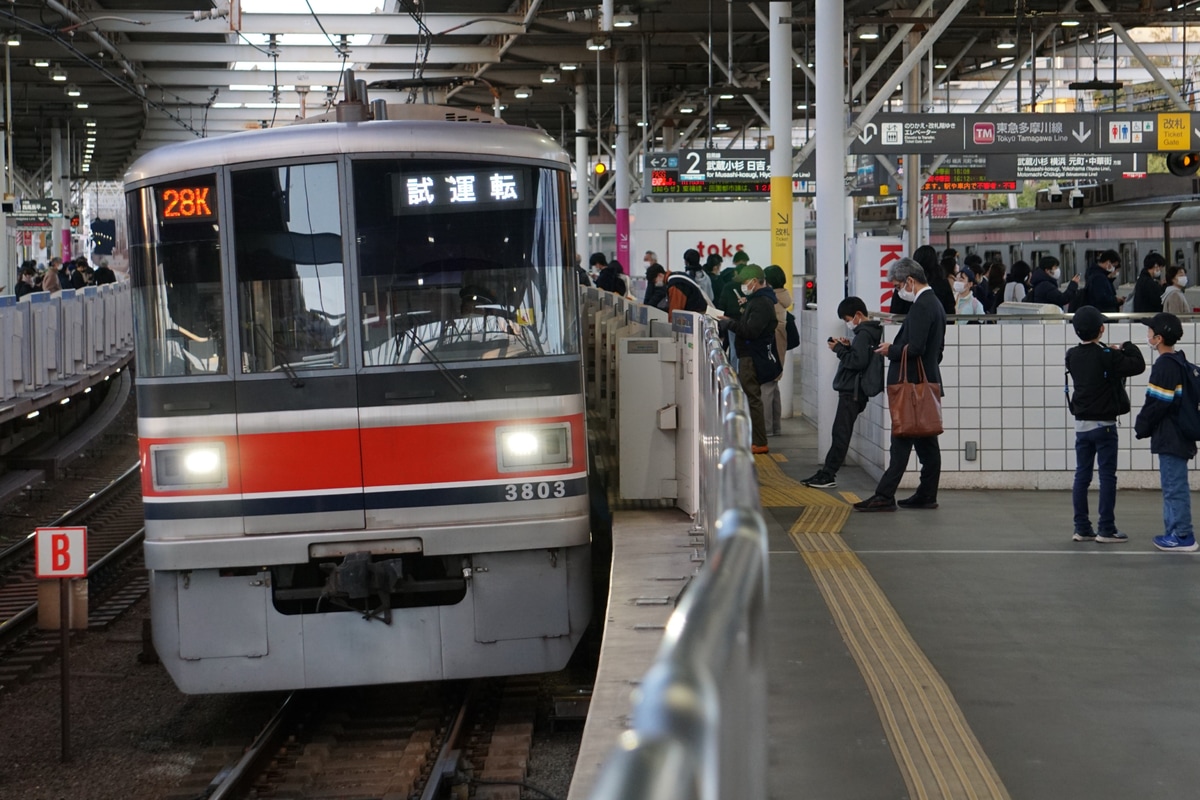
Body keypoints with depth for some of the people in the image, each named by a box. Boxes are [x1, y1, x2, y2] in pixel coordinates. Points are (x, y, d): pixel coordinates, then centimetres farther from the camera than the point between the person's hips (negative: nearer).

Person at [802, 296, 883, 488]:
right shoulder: (868, 332, 16)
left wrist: (839, 349, -13)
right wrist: (847, 347, 4)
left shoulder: (863, 334, -15)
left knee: (841, 433, -7)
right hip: (853, 390, 10)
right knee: (840, 432, 10)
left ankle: (828, 475, -6)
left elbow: (858, 361, -23)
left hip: (853, 391, -10)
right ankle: (827, 473, 12)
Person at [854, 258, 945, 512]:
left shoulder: (921, 307, -16)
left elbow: (915, 347, -25)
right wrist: (896, 348, 16)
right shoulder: (934, 304, 15)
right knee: (926, 442, 11)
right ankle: (927, 495, 16)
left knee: (901, 442, -9)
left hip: (913, 385, -10)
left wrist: (891, 350, -8)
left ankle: (885, 496, -8)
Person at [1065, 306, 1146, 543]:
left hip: (1081, 424, 6)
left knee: (1082, 475, 9)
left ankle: (1082, 528, 12)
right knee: (1107, 476, 0)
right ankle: (1106, 530, 1)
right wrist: (1128, 347, 0)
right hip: (1104, 425, -6)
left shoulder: (1072, 356, 1)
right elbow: (1138, 365, -15)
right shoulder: (1107, 356, -17)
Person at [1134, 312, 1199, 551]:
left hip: (1170, 437, -10)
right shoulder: (1180, 362, 13)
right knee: (1173, 486, 15)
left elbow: (1157, 404, -20)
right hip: (1179, 436, 10)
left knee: (1174, 487, -6)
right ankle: (1176, 532, 20)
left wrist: (1141, 427, -5)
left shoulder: (1164, 366, -18)